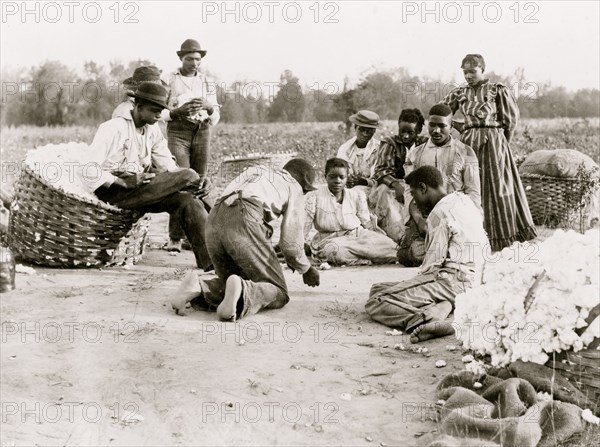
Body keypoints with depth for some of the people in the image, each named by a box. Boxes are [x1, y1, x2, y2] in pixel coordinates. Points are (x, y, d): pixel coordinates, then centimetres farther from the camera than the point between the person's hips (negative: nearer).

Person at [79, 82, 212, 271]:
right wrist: (124, 182, -24)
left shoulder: (153, 130, 14)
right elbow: (88, 169, -14)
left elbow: (168, 166, 13)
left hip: (142, 190, 7)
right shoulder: (113, 128, -8)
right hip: (113, 192, -7)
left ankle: (211, 261, -22)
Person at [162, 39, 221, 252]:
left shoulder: (207, 83, 13)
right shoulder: (169, 81, 3)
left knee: (200, 183, 0)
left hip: (202, 132, 4)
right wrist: (179, 111, -18)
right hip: (178, 132, -3)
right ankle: (175, 238, -12)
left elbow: (215, 116, 11)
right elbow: (161, 113, 1)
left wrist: (208, 108, -11)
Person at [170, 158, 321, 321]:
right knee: (278, 293, 2)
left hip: (213, 222, 6)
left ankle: (199, 289, -6)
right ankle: (241, 291, -29)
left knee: (229, 280, 25)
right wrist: (306, 269, 30)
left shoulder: (255, 172, 38)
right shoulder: (294, 187, 20)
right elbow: (291, 240, 12)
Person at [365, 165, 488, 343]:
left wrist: (417, 281, 2)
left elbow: (433, 264, -14)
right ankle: (440, 307, -11)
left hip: (454, 282, -10)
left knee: (375, 302, -17)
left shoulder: (440, 213, -11)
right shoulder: (464, 199, 17)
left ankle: (423, 320, -43)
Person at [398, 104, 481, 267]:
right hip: (423, 215, 2)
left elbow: (473, 193, 5)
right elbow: (409, 192, 8)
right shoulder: (415, 154, 17)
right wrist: (420, 221, -10)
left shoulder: (465, 152, 10)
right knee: (406, 255, -23)